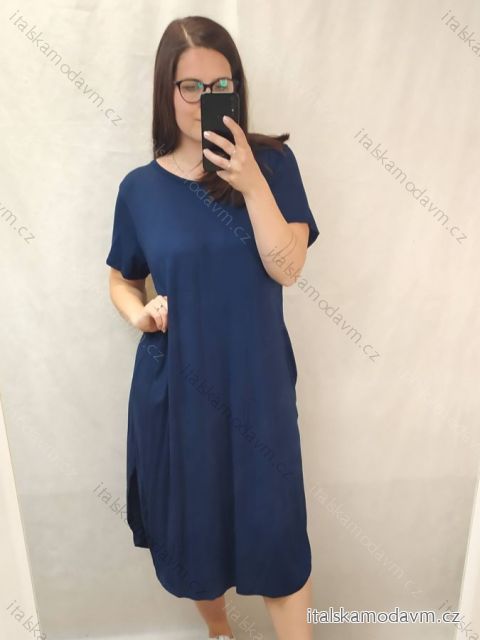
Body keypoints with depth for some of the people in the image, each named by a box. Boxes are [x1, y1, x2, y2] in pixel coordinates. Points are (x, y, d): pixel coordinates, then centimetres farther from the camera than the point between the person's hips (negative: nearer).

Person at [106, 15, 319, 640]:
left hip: (257, 379, -1)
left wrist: (252, 183, -22)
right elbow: (122, 279, 10)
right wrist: (138, 312, -11)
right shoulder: (141, 187, -1)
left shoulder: (271, 161, -3)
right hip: (176, 385, 2)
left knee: (275, 531, 6)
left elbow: (286, 267, -12)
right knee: (192, 526, 18)